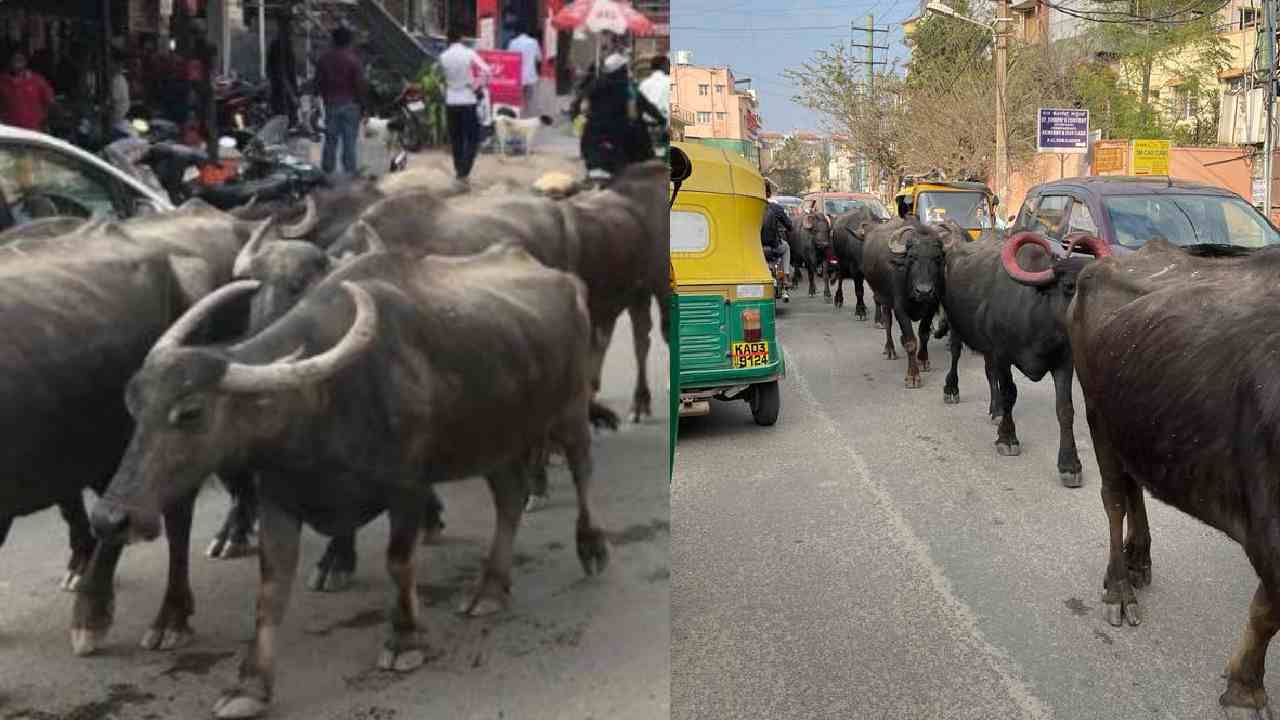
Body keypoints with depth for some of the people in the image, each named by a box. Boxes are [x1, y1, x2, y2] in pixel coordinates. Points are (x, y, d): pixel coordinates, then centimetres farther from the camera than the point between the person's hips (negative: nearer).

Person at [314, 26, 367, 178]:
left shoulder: (324, 59, 2)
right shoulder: (353, 59, -11)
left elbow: (318, 82, 6)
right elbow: (359, 84, -12)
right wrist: (361, 101, -1)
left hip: (331, 104, 4)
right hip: (350, 104, -4)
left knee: (330, 139, 9)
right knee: (349, 140, 0)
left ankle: (327, 171, 13)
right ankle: (349, 171, 1)